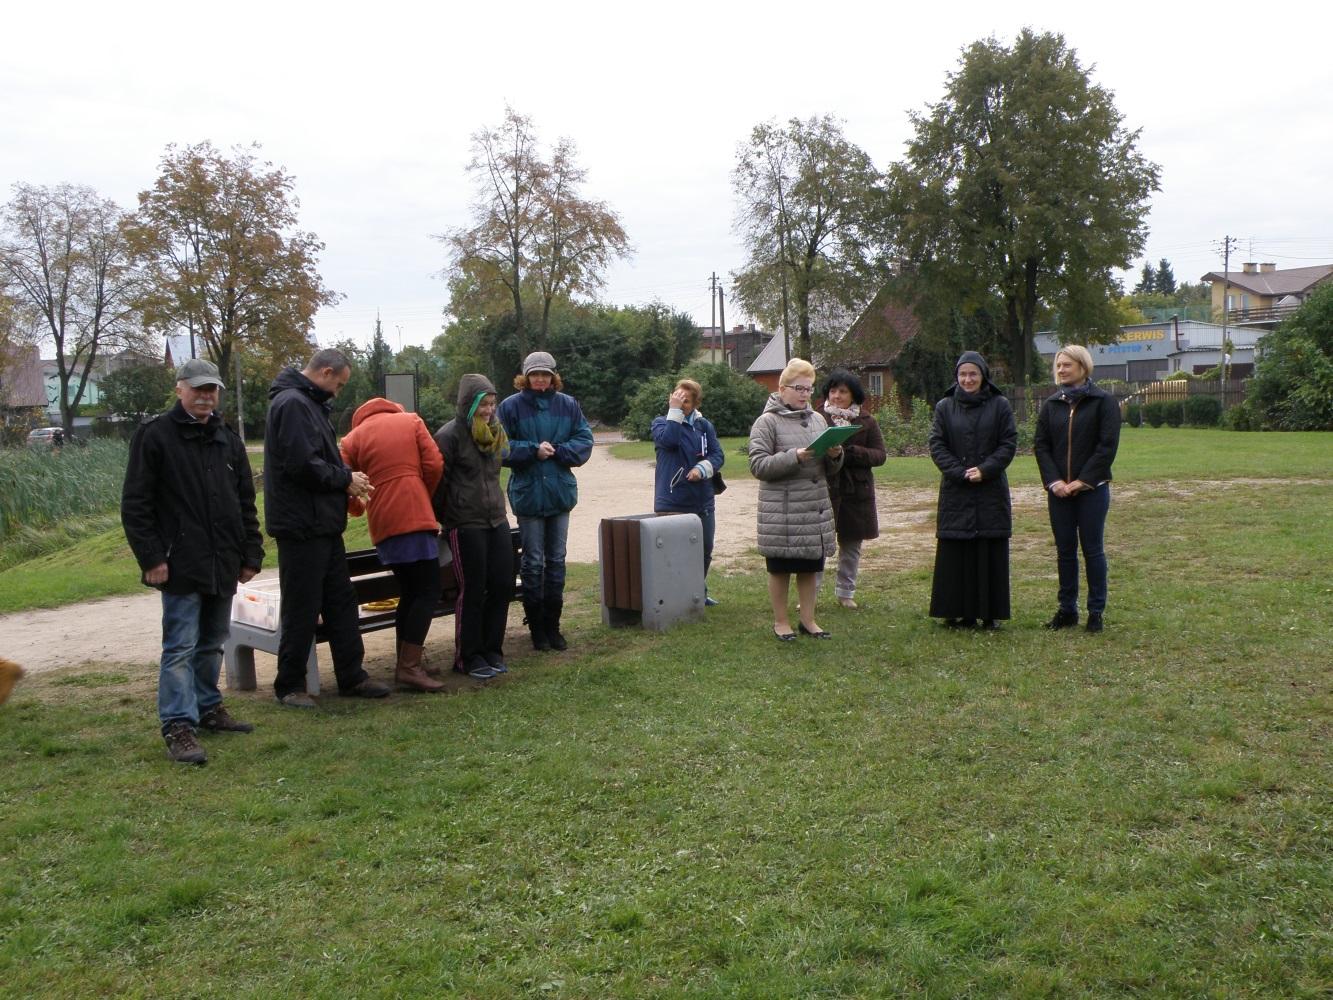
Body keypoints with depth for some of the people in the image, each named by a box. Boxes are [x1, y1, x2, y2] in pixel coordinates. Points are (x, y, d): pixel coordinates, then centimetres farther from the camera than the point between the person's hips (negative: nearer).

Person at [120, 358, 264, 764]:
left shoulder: (228, 440, 14)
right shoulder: (155, 435, -4)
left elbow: (246, 502, 18)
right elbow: (135, 503, -7)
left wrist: (251, 554, 12)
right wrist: (151, 557, -13)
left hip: (222, 564, 6)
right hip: (180, 564, -6)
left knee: (212, 644, 16)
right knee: (181, 647, -6)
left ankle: (208, 707, 28)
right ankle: (178, 726, -3)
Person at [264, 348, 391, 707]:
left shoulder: (308, 403, 17)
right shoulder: (292, 404, -15)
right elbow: (302, 465, -24)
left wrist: (346, 479, 5)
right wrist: (346, 479, -11)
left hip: (323, 525, 10)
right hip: (302, 526, -10)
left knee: (341, 602, 14)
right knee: (302, 610, 0)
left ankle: (352, 677, 22)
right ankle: (289, 686, 12)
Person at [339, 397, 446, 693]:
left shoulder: (353, 438, 14)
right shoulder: (411, 421, 10)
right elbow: (434, 464, -1)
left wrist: (358, 506, 28)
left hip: (383, 523, 4)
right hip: (416, 517, -4)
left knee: (409, 591, 15)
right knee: (428, 592, -2)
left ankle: (405, 663, 15)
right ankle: (410, 667, -10)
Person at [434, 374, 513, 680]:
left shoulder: (495, 433, 12)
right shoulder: (449, 436, -10)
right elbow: (437, 482, -7)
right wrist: (444, 519, 0)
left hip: (497, 520, 7)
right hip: (465, 525, -6)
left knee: (503, 586, 5)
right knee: (472, 592, -1)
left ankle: (492, 650, 20)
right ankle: (469, 657, 12)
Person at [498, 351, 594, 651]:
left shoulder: (568, 405, 3)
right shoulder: (511, 406, -5)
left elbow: (584, 441, 1)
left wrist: (556, 451, -14)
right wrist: (533, 450, -18)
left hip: (561, 492, 3)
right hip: (527, 492, -3)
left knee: (556, 560, 9)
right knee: (533, 562, 4)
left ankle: (552, 626, 19)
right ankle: (537, 628, 14)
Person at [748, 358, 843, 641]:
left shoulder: (817, 419, 13)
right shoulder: (767, 422, -5)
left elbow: (830, 469, 17)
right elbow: (758, 465, -13)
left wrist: (835, 455, -6)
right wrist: (795, 457, -23)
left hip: (816, 507, 5)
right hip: (781, 509, -5)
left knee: (810, 567, 11)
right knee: (781, 568, 5)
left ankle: (808, 620, 24)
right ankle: (780, 621, 19)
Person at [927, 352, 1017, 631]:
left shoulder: (1000, 405, 4)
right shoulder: (945, 407, 6)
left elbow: (1009, 443, -1)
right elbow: (936, 445, 0)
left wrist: (984, 470, -13)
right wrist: (960, 472, -12)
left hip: (991, 490, -1)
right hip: (955, 491, 1)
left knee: (991, 553, 1)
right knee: (955, 554, 1)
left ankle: (991, 613, 9)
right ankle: (959, 612, 8)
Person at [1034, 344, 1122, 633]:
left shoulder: (1103, 401, -3)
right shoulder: (1051, 404, 9)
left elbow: (1108, 445, -9)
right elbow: (1040, 445, 7)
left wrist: (1083, 480, -14)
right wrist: (1053, 481, -7)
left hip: (1092, 489, -4)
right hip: (1059, 489, 4)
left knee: (1092, 549, 1)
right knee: (1065, 551, 8)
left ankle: (1096, 611, 10)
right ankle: (1067, 609, 16)